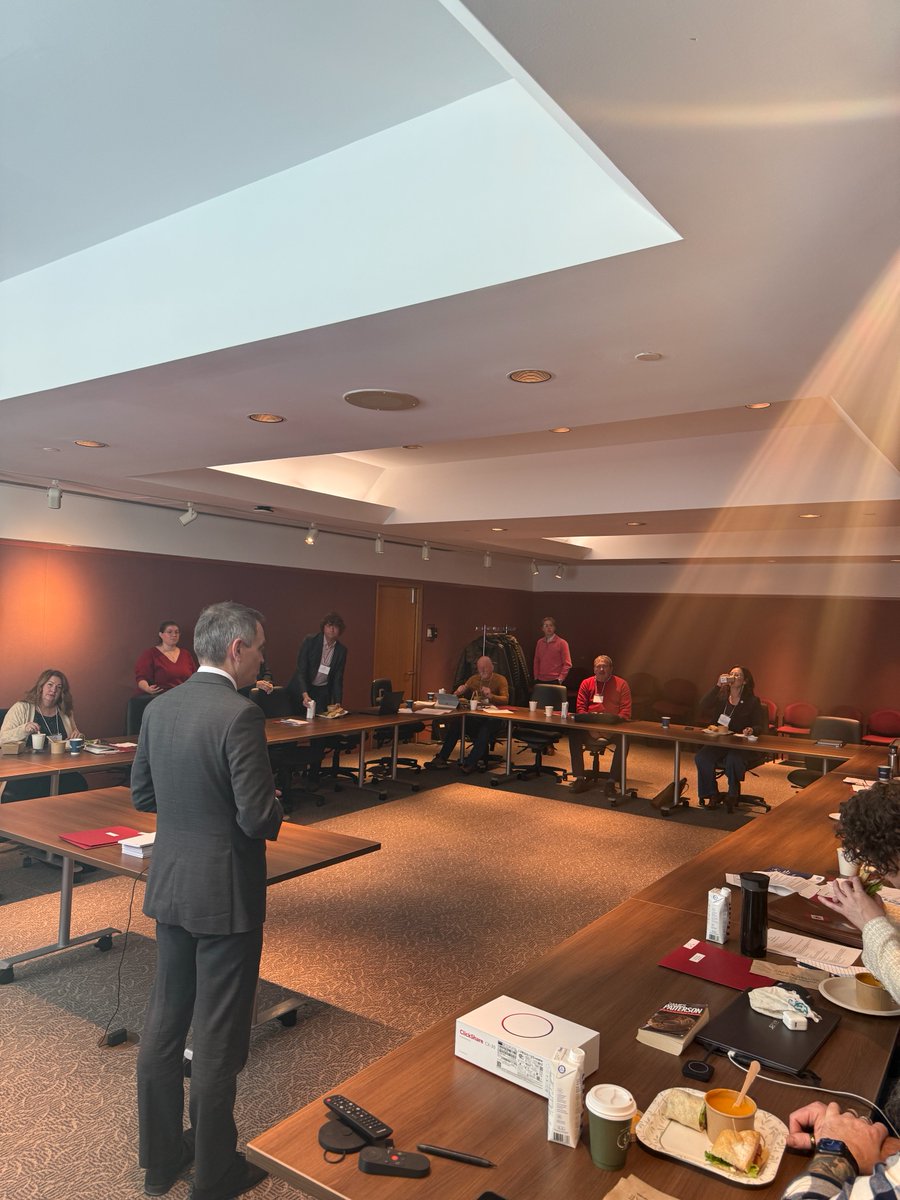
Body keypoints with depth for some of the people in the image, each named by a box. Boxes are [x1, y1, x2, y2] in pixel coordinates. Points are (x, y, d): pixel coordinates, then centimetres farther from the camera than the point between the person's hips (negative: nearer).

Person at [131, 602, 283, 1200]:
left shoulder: (160, 707, 1)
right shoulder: (240, 715, -23)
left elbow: (142, 793, 9)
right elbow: (259, 816, -24)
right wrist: (274, 815, -3)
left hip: (170, 886, 8)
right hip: (226, 893, -7)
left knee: (165, 1018, 20)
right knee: (219, 1035, 8)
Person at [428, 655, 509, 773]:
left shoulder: (500, 680, 4)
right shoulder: (474, 679, 16)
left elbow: (505, 699, -10)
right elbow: (456, 696, 17)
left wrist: (491, 696, -29)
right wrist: (459, 692, -8)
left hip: (493, 718, -3)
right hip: (475, 717, 4)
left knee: (486, 728, -39)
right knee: (456, 721, -26)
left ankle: (471, 762, -37)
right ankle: (442, 758, -24)